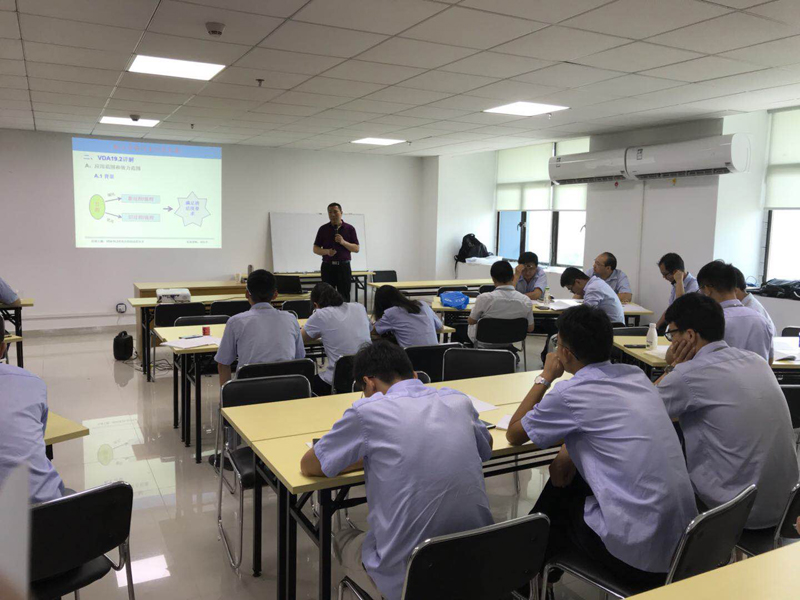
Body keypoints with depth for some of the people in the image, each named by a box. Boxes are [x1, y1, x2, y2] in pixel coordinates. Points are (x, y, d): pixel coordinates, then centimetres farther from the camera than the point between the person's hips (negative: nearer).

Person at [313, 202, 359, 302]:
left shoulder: (349, 228, 3)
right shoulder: (323, 229, 5)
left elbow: (356, 249, 0)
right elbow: (315, 249, 5)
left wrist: (343, 242, -14)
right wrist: (327, 251, -14)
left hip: (344, 266, -1)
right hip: (328, 266, 1)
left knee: (344, 297, 0)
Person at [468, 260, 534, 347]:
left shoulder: (484, 298, -30)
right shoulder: (526, 301, -21)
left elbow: (470, 321, -12)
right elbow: (530, 328, -5)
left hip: (483, 344, -3)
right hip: (507, 343, 4)